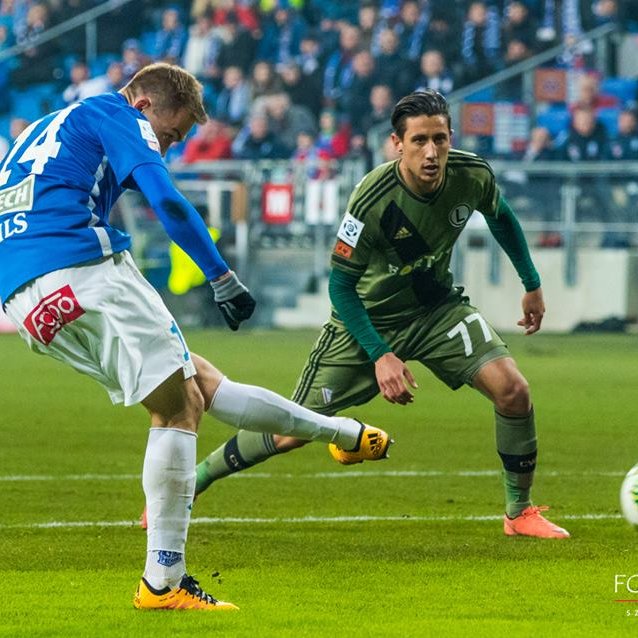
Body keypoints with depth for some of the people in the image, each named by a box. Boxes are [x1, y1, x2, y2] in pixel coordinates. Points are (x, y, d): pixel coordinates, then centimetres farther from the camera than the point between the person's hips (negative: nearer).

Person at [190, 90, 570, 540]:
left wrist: (532, 284, 14)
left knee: (513, 391, -17)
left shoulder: (472, 175, -18)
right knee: (293, 431, -4)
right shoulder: (372, 201, -31)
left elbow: (501, 217, 8)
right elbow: (340, 285, -20)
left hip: (436, 305, 4)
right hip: (368, 316, -4)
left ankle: (519, 512, 3)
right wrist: (380, 355, -26)